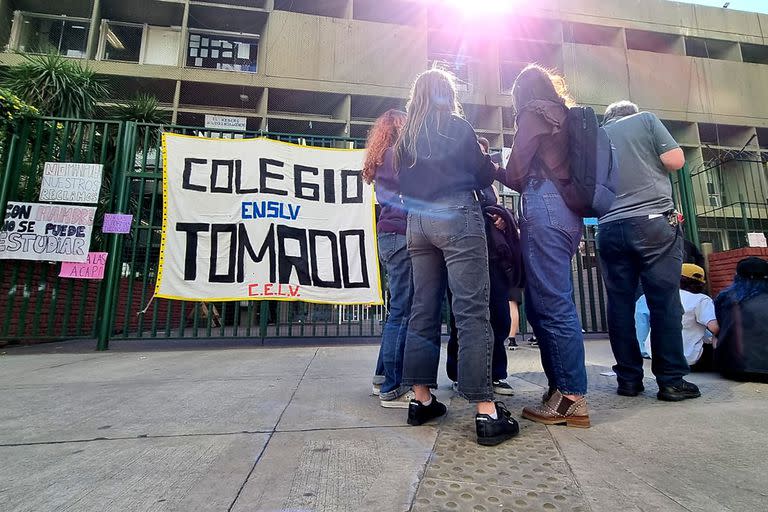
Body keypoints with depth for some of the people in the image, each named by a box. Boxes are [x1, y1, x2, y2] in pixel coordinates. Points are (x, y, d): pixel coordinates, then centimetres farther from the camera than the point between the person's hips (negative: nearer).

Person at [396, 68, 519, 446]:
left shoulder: (406, 135, 17)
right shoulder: (456, 126, 2)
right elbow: (484, 175, 4)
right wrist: (483, 156, 24)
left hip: (417, 221, 6)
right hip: (457, 217, -5)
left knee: (424, 309, 7)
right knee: (472, 311, -8)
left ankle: (421, 399, 13)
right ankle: (486, 412, -7)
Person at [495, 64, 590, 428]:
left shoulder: (533, 113, 4)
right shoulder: (563, 117, 27)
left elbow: (516, 175, -4)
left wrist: (495, 170, 16)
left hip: (544, 210, -9)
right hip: (567, 213, 9)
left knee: (552, 306, -9)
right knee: (540, 306, 8)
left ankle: (571, 399, -3)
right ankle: (561, 389, 13)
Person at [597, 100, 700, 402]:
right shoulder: (646, 119, 10)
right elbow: (675, 160, 0)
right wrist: (651, 163, 19)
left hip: (610, 227, 3)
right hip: (654, 221, -3)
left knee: (620, 303, 3)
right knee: (664, 300, 0)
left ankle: (629, 379, 7)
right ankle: (671, 380, 2)